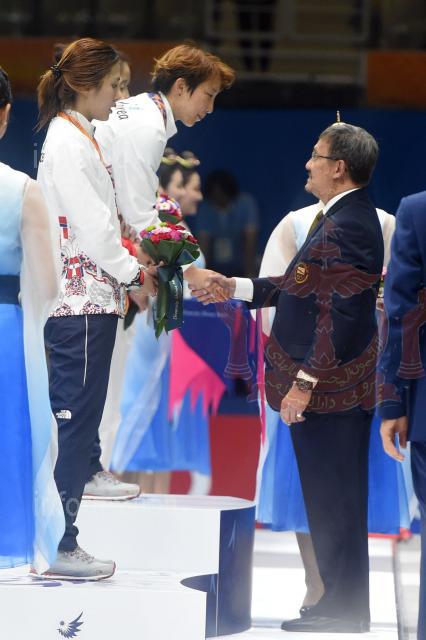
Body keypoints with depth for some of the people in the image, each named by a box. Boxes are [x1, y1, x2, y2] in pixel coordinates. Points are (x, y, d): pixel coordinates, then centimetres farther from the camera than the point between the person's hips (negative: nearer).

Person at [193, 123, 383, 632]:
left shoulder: (348, 227, -20)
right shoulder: (341, 218, 14)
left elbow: (342, 314, -24)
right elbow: (302, 288, 20)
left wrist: (306, 381, -23)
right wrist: (236, 288, 20)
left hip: (329, 390, -10)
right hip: (327, 388, 10)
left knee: (333, 501, -3)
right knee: (330, 500, 15)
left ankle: (344, 609, 4)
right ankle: (342, 603, 21)